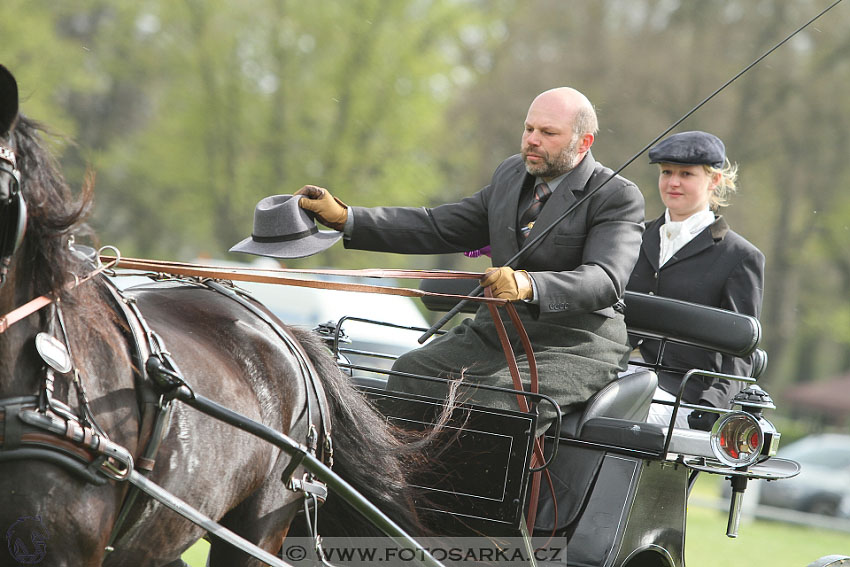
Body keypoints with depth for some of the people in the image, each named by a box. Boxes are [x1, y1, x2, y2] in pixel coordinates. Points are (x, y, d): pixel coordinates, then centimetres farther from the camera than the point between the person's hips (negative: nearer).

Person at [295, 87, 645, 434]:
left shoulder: (618, 197, -7)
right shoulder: (512, 174, 15)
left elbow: (606, 280, -22)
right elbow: (437, 228, 15)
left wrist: (530, 285, -41)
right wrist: (344, 217, 4)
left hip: (572, 349, -7)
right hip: (494, 334, 7)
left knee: (495, 404, -34)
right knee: (410, 373, -18)